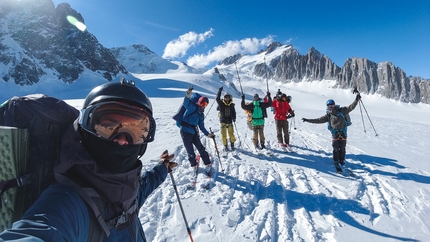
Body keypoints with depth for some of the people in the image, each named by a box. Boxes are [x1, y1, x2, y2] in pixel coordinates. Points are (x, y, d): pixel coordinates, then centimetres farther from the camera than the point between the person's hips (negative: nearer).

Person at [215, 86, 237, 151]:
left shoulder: (231, 104, 5)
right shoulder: (221, 103, 1)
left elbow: (233, 112, 7)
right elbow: (217, 98, -13)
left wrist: (234, 118, -8)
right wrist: (220, 91, -15)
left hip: (229, 121, 1)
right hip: (223, 121, -1)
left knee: (231, 133, 2)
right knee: (223, 134, 1)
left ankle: (232, 144, 19)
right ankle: (225, 145, 13)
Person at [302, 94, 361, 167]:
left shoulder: (341, 111, 1)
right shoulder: (328, 115, 3)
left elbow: (350, 107, -3)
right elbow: (319, 120, 2)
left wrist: (356, 100, -15)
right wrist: (308, 120, -3)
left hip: (343, 133, 0)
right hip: (335, 133, 0)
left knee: (342, 148, 7)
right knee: (336, 149, 2)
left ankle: (342, 160, 24)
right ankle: (336, 161, 17)